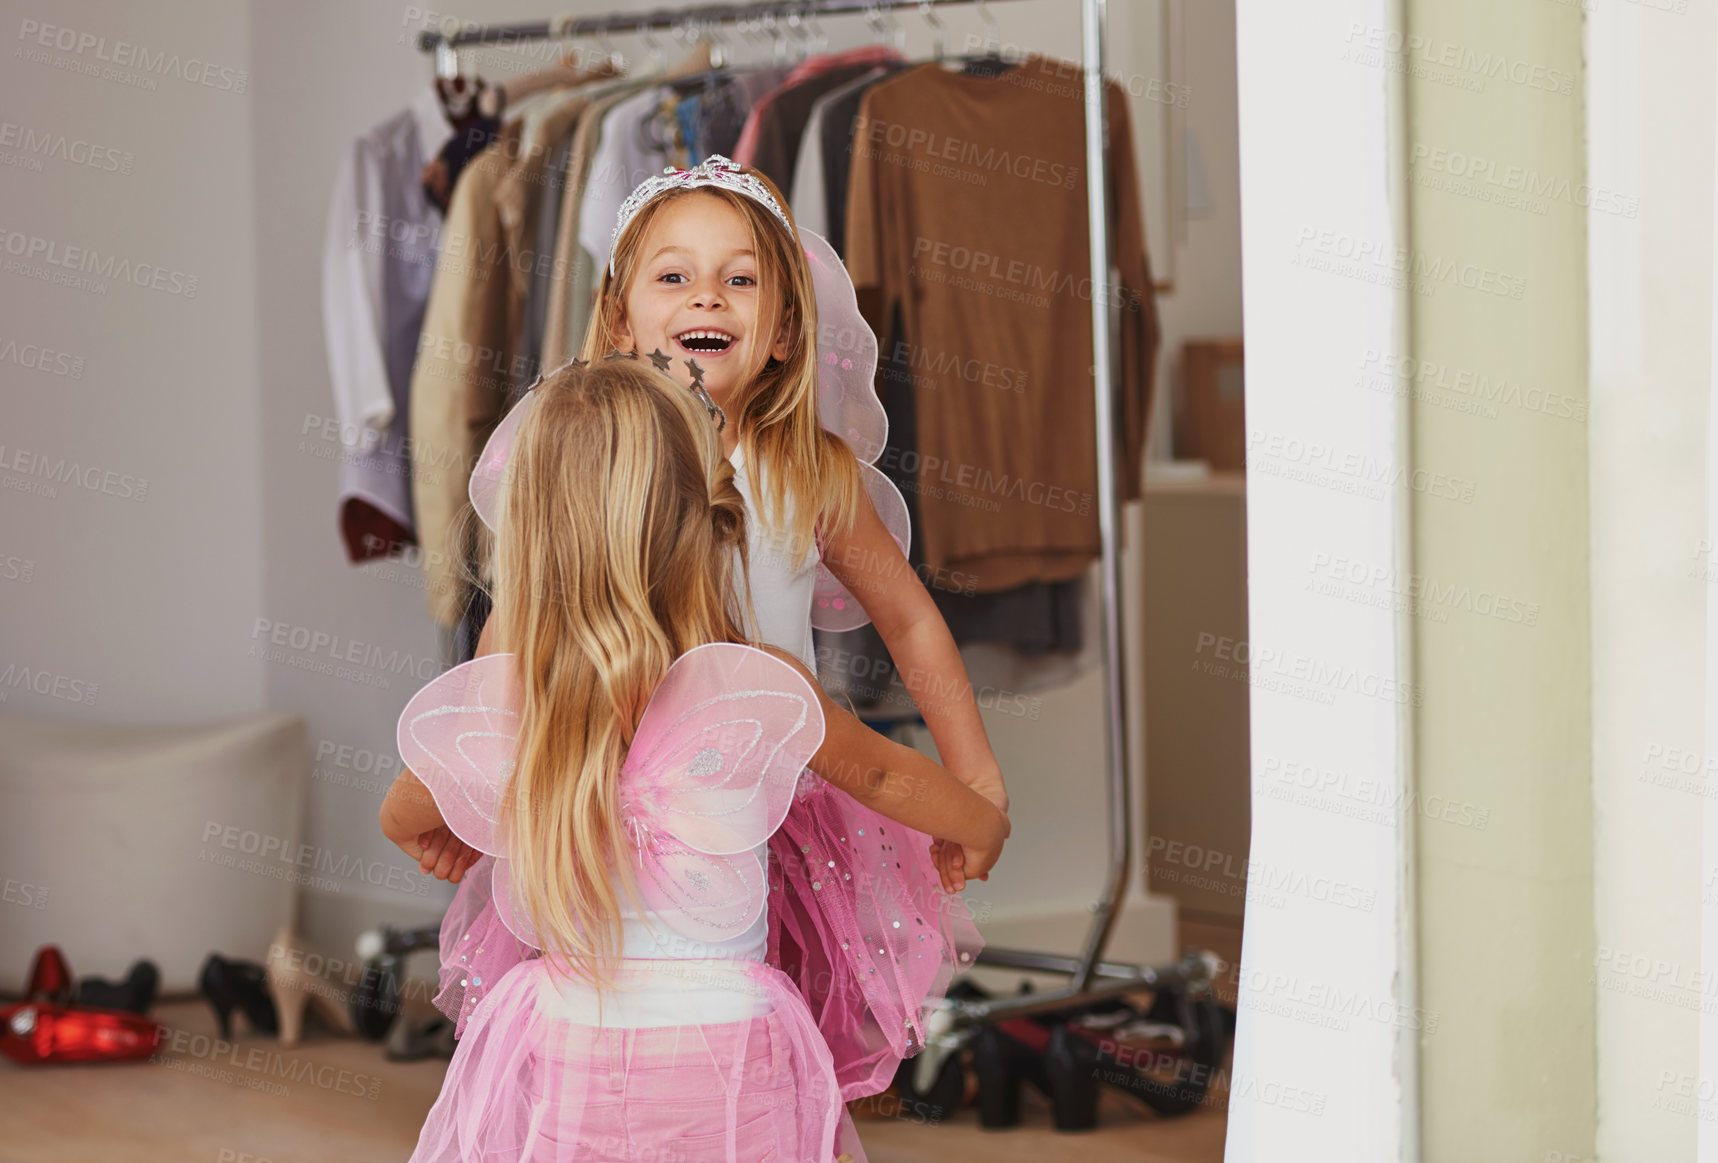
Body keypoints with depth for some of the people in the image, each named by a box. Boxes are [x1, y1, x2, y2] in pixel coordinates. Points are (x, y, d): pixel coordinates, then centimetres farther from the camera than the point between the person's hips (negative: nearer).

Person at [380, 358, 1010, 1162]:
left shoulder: (484, 711, -11)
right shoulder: (758, 697, -16)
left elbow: (403, 822, 12)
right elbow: (881, 774, 5)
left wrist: (449, 847, 37)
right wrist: (982, 825, 26)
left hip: (557, 1055, 1)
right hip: (722, 1058, -1)